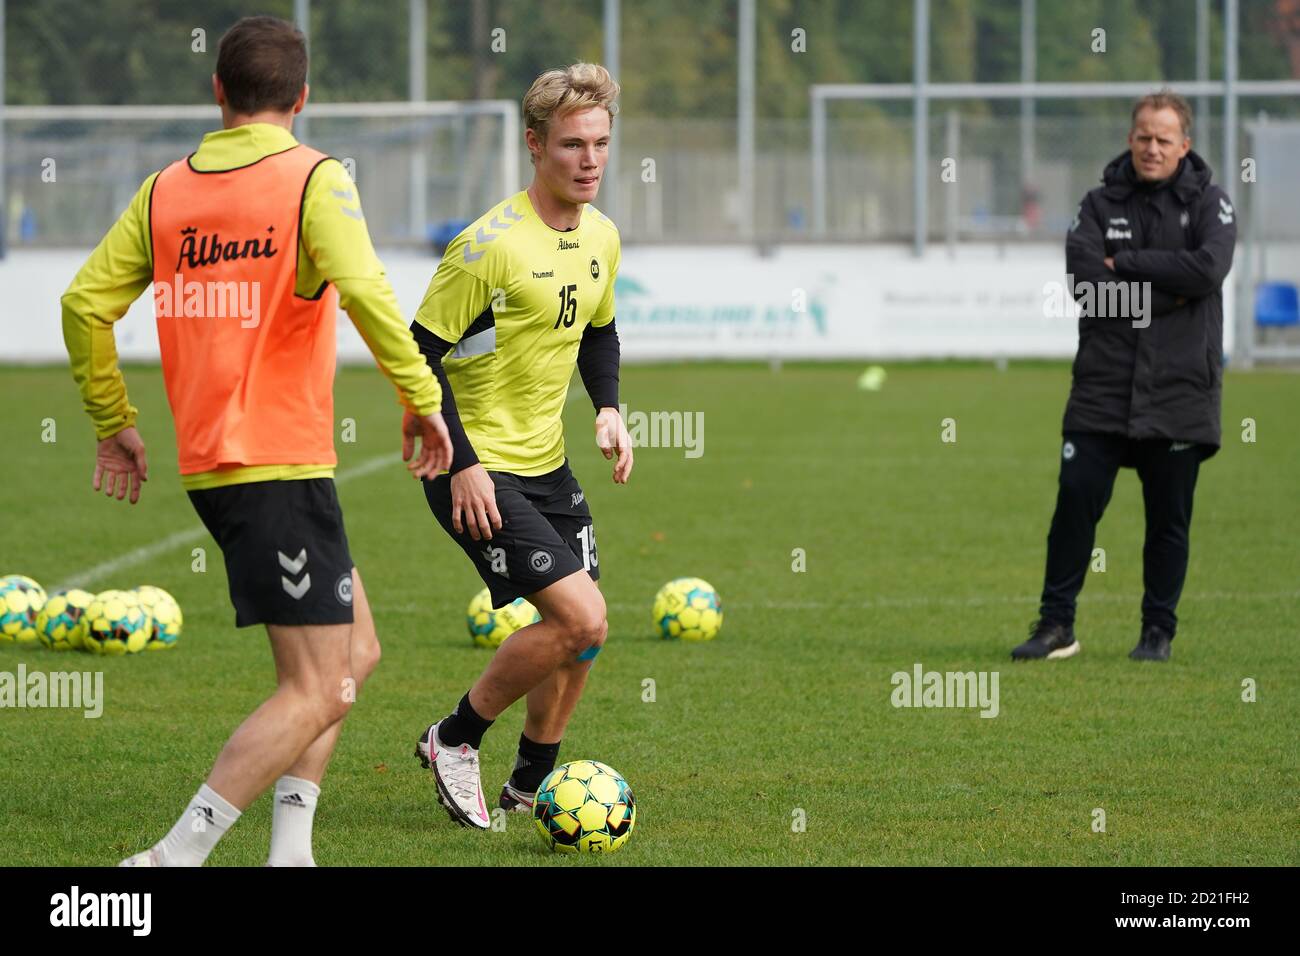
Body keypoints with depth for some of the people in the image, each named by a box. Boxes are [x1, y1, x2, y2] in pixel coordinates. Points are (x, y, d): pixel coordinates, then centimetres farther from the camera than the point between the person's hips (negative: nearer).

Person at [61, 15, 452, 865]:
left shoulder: (166, 190, 9)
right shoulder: (313, 180, -8)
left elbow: (85, 302, 8)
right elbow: (363, 288, -23)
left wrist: (114, 423, 18)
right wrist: (421, 396, -14)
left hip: (208, 467, 8)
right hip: (283, 467, -7)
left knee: (354, 652, 19)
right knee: (318, 692, -5)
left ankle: (290, 847, 11)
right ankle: (175, 858, -13)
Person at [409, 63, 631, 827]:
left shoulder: (601, 237, 4)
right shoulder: (491, 245, -21)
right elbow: (419, 352, -17)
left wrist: (609, 408, 4)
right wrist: (462, 463, -20)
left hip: (547, 465, 8)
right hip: (480, 469, -8)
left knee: (577, 635, 9)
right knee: (582, 619, -16)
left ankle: (531, 786, 28)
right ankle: (455, 741, 1)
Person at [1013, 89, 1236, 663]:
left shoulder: (1208, 204, 3)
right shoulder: (1101, 205, 7)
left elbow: (1209, 268, -16)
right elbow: (1087, 281, -9)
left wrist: (1127, 264, -12)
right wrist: (1164, 294, -13)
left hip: (1179, 395, -1)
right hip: (1103, 388, 1)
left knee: (1169, 519, 5)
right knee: (1075, 500, -4)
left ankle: (1159, 631, 16)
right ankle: (1056, 625, 5)